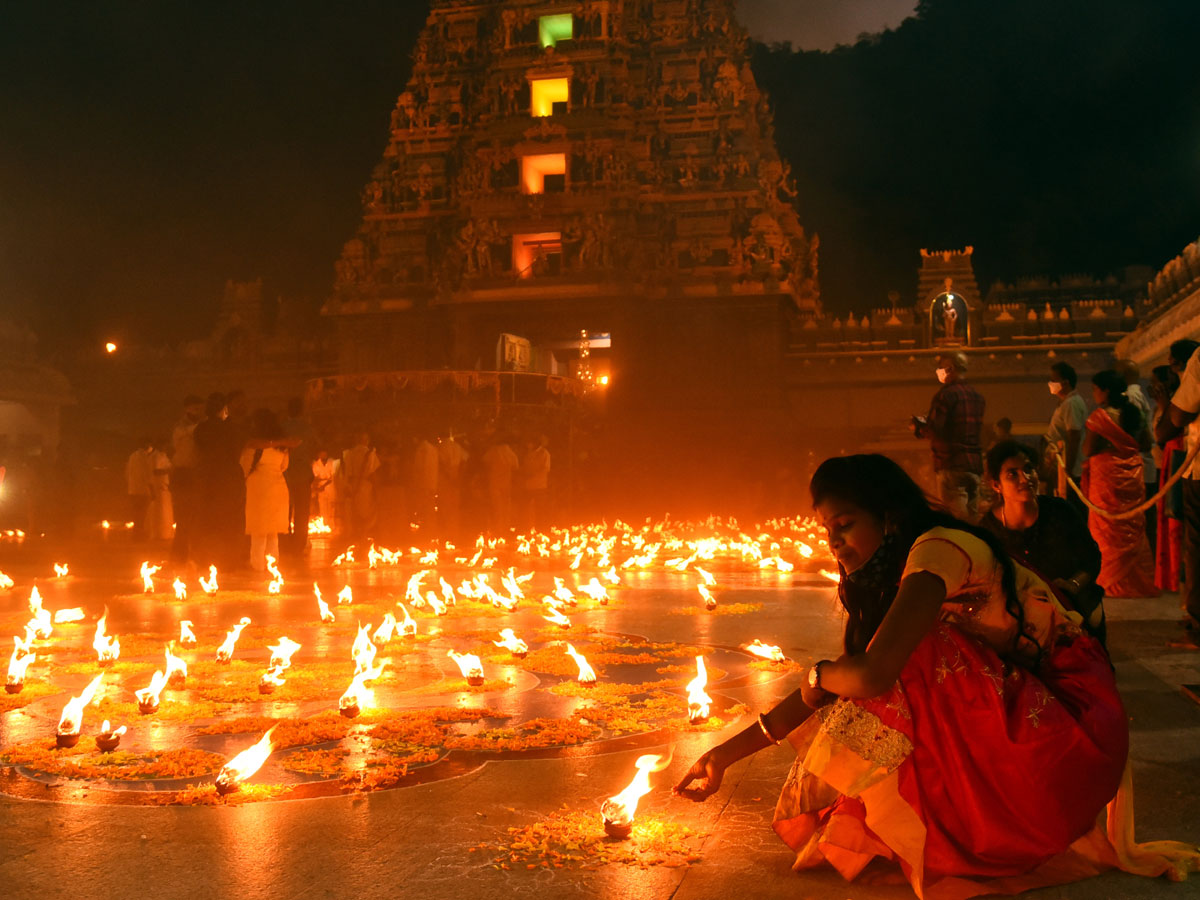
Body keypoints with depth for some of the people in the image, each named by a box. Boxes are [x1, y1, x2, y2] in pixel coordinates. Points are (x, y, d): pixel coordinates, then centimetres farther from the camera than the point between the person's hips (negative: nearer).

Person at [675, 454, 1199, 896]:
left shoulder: (940, 549, -19)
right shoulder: (890, 576, 10)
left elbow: (873, 674, -32)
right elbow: (833, 687, 9)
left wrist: (816, 677, -8)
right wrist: (727, 753, 5)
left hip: (1068, 726, -8)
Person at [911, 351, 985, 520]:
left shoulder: (946, 394, -11)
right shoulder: (976, 396, 13)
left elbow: (933, 431, -18)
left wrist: (918, 428, 4)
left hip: (952, 466, -8)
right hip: (975, 466, 8)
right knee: (973, 518, 13)